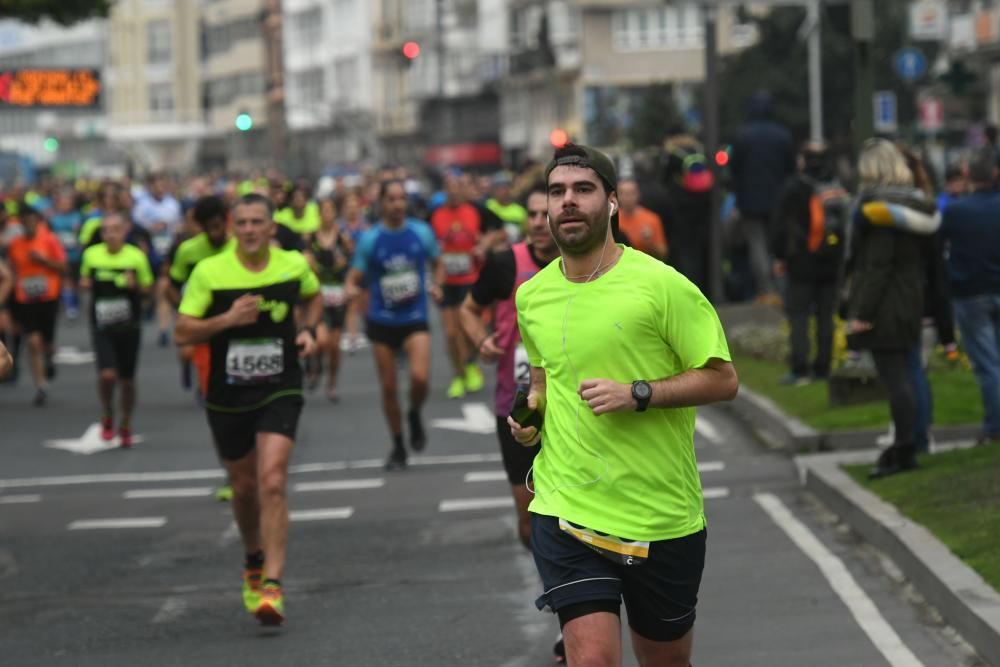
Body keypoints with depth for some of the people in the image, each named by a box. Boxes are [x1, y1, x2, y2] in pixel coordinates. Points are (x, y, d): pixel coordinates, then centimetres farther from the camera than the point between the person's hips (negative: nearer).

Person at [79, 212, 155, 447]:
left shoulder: (136, 256, -6)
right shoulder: (91, 255, -1)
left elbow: (148, 290, 1)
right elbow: (85, 280, 17)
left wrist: (135, 285, -20)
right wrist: (84, 283, -6)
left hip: (129, 326, 0)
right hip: (102, 326, 0)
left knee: (127, 379, 9)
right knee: (107, 374, -17)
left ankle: (125, 425, 30)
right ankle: (107, 415, 11)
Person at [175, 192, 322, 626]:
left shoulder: (294, 265, -3)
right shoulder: (209, 272, -9)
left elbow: (312, 298, 20)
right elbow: (182, 333, -8)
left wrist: (309, 330, 1)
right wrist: (227, 319, -22)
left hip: (279, 391, -1)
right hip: (227, 395, 1)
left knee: (272, 482, -18)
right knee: (244, 487, 15)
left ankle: (272, 586, -19)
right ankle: (254, 562, 44)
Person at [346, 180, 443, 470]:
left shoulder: (422, 232, 0)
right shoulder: (370, 239, -2)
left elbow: (438, 264, 15)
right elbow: (355, 277, 0)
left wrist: (436, 285, -5)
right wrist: (351, 289, -23)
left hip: (415, 318, -1)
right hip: (381, 320, 1)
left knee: (420, 377, -21)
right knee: (388, 387, 5)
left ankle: (415, 415, 12)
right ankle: (398, 447, 22)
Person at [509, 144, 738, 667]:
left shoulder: (660, 285, -9)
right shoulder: (531, 296, 6)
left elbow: (723, 379, -8)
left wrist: (638, 395, -20)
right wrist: (532, 409, 3)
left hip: (663, 520, -2)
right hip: (567, 511, 2)